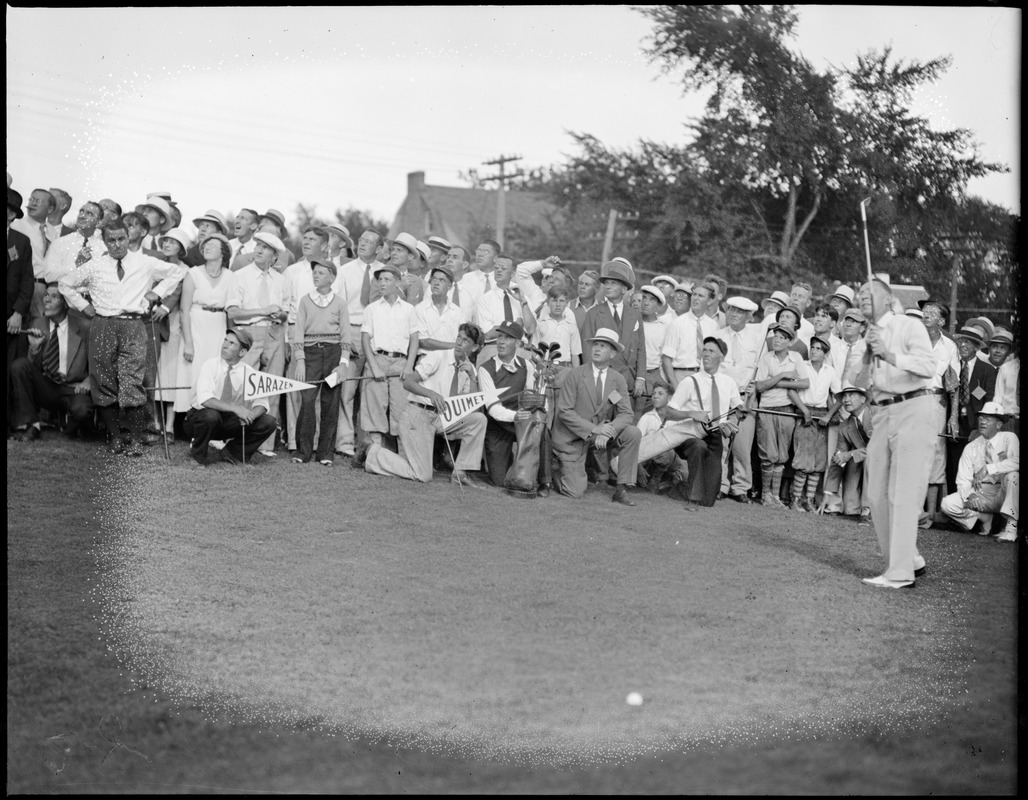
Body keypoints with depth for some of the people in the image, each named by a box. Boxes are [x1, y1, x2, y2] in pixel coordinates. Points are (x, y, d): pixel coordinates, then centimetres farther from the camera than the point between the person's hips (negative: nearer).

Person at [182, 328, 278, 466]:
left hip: (229, 421, 3)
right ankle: (198, 453, -9)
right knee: (210, 415, -39)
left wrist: (251, 415, -31)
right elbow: (205, 399, -30)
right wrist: (235, 408, -39)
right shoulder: (210, 366, -16)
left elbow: (262, 403, -8)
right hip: (199, 418, -3)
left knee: (268, 422, -16)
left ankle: (233, 451, 6)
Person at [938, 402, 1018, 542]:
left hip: (1003, 494, -3)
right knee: (948, 504, -20)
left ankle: (1011, 527, -26)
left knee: (1012, 475, -35)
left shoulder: (1008, 438, -5)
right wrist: (968, 496, -23)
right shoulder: (971, 448, 4)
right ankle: (983, 518, 4)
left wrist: (987, 469, -31)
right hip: (979, 494, 3)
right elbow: (963, 479, -1)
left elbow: (1016, 462, -24)